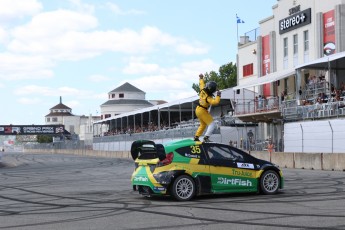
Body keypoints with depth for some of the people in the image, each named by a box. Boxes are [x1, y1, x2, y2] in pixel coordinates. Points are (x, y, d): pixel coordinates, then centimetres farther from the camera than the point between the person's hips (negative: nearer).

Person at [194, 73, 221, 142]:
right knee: (212, 124, -8)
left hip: (198, 109, 9)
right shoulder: (208, 97, -29)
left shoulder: (203, 90, -9)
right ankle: (206, 137, -23)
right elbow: (215, 102, -40)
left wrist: (201, 78, 27)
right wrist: (218, 96, -30)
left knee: (203, 124, 25)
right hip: (202, 111, -9)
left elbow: (201, 84, 11)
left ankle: (196, 137, 27)